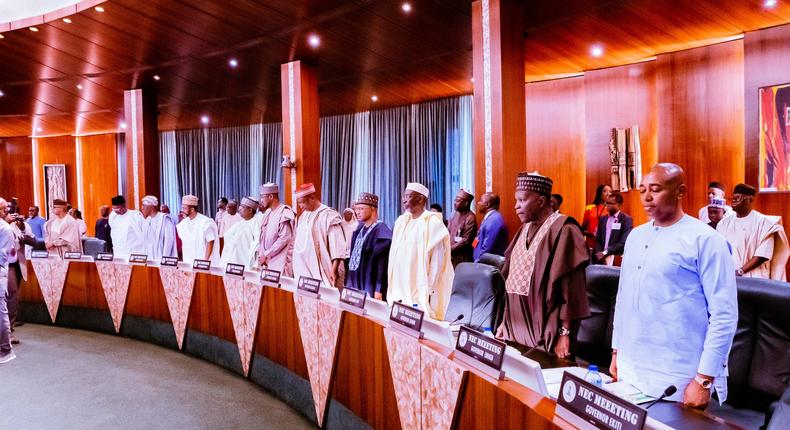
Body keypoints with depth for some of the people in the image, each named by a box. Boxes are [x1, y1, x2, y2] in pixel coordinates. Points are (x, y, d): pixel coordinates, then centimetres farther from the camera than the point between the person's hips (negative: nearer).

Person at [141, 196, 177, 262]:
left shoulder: (165, 219, -8)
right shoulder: (146, 221, 15)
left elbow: (169, 240, -12)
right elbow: (145, 241, 17)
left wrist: (164, 259, -15)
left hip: (161, 259, -6)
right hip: (150, 260, 6)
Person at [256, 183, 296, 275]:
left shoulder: (284, 214, -11)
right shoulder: (267, 213, 13)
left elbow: (284, 239, -17)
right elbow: (262, 238, 15)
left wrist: (266, 255, -14)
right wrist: (261, 254, 1)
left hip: (280, 261, -7)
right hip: (266, 261, 7)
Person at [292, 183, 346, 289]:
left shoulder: (329, 215, -10)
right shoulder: (304, 215, 13)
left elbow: (337, 245, -15)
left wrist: (334, 270, -20)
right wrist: (295, 266, 16)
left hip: (323, 272, -7)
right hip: (305, 271, 7)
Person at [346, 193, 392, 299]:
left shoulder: (381, 230, -13)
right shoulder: (359, 230, 11)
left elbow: (383, 263, -17)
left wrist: (379, 290, -20)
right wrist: (349, 284, 16)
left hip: (370, 288, -7)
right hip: (355, 284, 8)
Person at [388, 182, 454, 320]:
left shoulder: (432, 223, -9)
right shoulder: (401, 221, 11)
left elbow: (437, 260, -12)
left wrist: (428, 291, -14)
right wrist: (393, 290, 10)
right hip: (400, 288, 6)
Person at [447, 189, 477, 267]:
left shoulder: (470, 218, -14)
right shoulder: (455, 214, 10)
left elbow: (465, 241, -17)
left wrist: (448, 249, -14)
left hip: (461, 258, -7)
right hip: (450, 255, 7)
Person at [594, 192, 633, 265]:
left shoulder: (626, 219, -3)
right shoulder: (603, 219, 16)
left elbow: (624, 243, -12)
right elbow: (598, 239, 12)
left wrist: (605, 253, -15)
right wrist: (600, 253, -7)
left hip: (617, 260, -4)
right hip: (601, 259, 5)